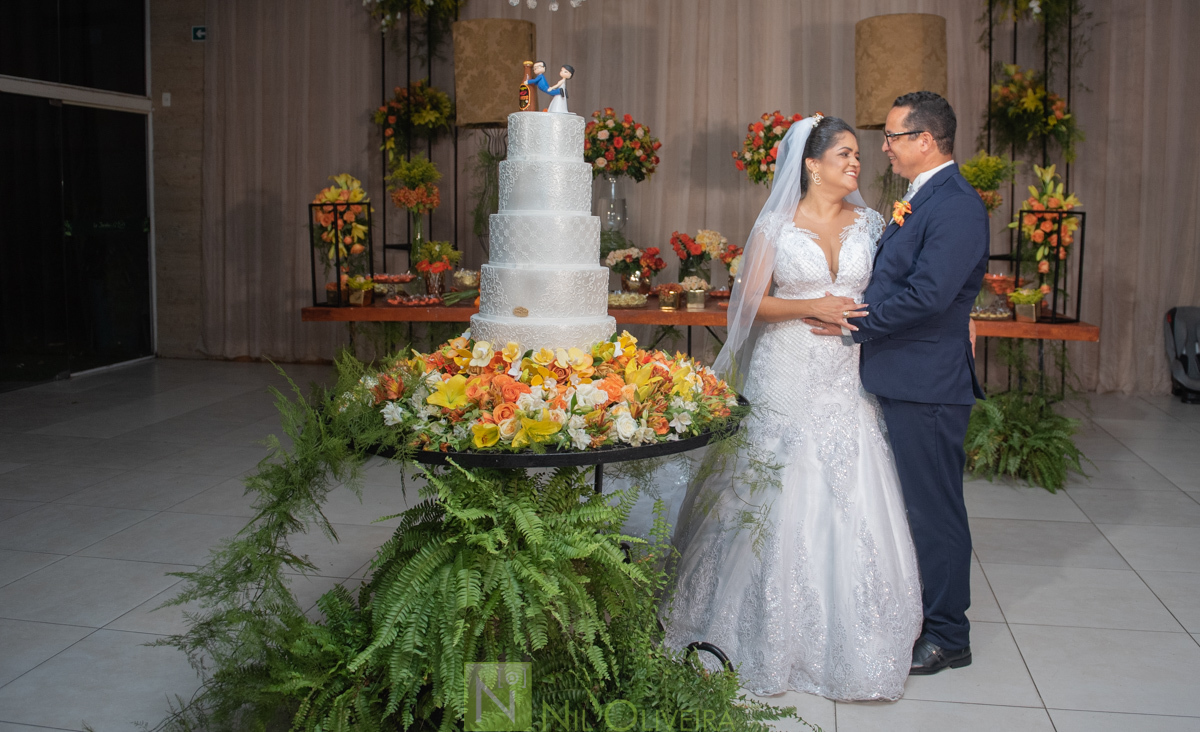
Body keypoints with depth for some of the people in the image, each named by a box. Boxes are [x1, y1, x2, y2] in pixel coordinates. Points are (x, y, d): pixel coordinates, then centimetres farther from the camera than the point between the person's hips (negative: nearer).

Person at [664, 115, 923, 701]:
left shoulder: (869, 223, 9)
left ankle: (846, 637, 18)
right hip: (786, 379, -2)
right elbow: (752, 301, -1)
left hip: (846, 383, 3)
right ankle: (780, 637, 19)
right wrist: (811, 307, -13)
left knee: (851, 506, 1)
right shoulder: (776, 226, -1)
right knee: (782, 503, 2)